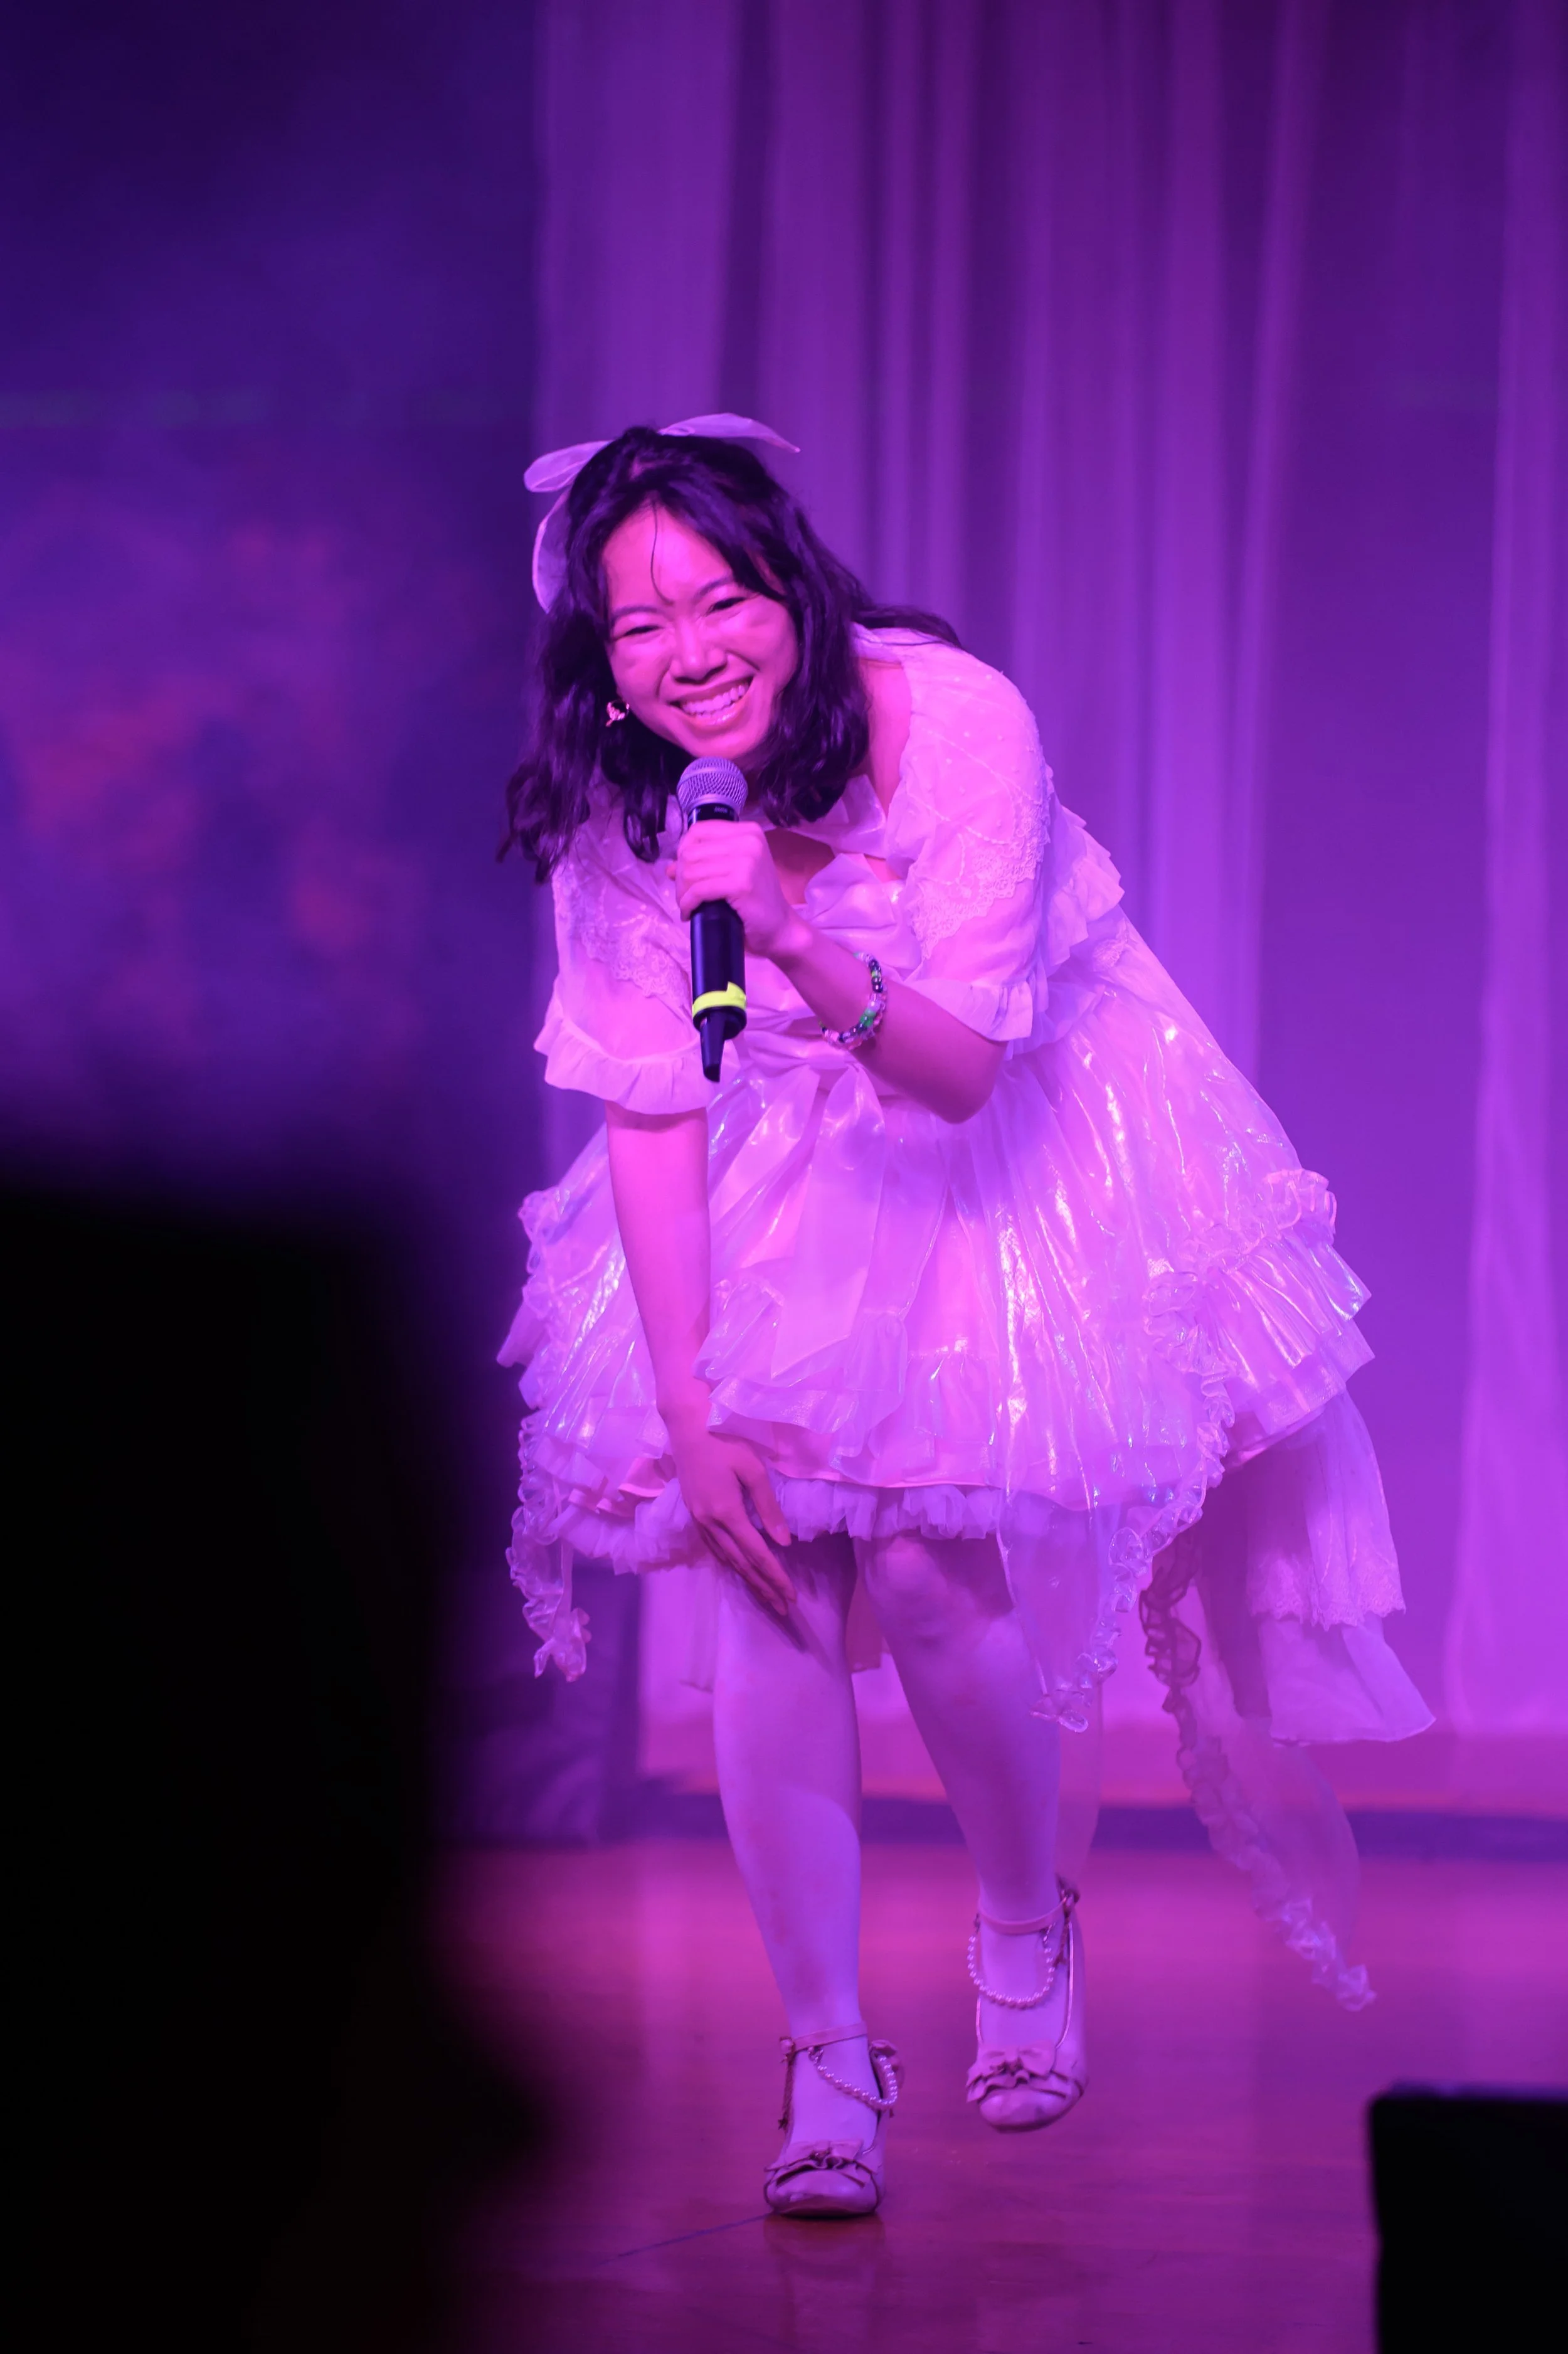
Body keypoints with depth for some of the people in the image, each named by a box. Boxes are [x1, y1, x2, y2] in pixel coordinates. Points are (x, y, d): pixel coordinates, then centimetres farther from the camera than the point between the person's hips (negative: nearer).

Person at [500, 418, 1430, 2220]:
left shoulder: (954, 723, -28)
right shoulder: (617, 810, -15)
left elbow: (963, 1072, -30)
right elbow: (647, 1119, -9)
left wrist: (802, 954, -49)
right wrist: (688, 1410, -14)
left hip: (1024, 1151, -3)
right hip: (789, 1180, 3)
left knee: (929, 1566, -14)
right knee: (768, 1582, -10)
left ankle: (1024, 1927, 15)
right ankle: (827, 2056, 0)